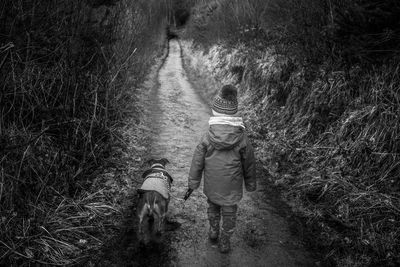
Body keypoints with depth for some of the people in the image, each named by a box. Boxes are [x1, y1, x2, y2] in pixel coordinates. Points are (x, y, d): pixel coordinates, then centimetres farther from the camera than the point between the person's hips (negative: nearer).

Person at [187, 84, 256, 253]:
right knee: (229, 214, 20)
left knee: (213, 207, 28)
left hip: (211, 185, 1)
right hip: (232, 188, -1)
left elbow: (197, 162, -11)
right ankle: (224, 243, 35)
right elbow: (249, 164, -7)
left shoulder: (207, 137, -21)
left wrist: (193, 183, 5)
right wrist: (250, 184, 11)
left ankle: (213, 232, 47)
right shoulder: (242, 138, -20)